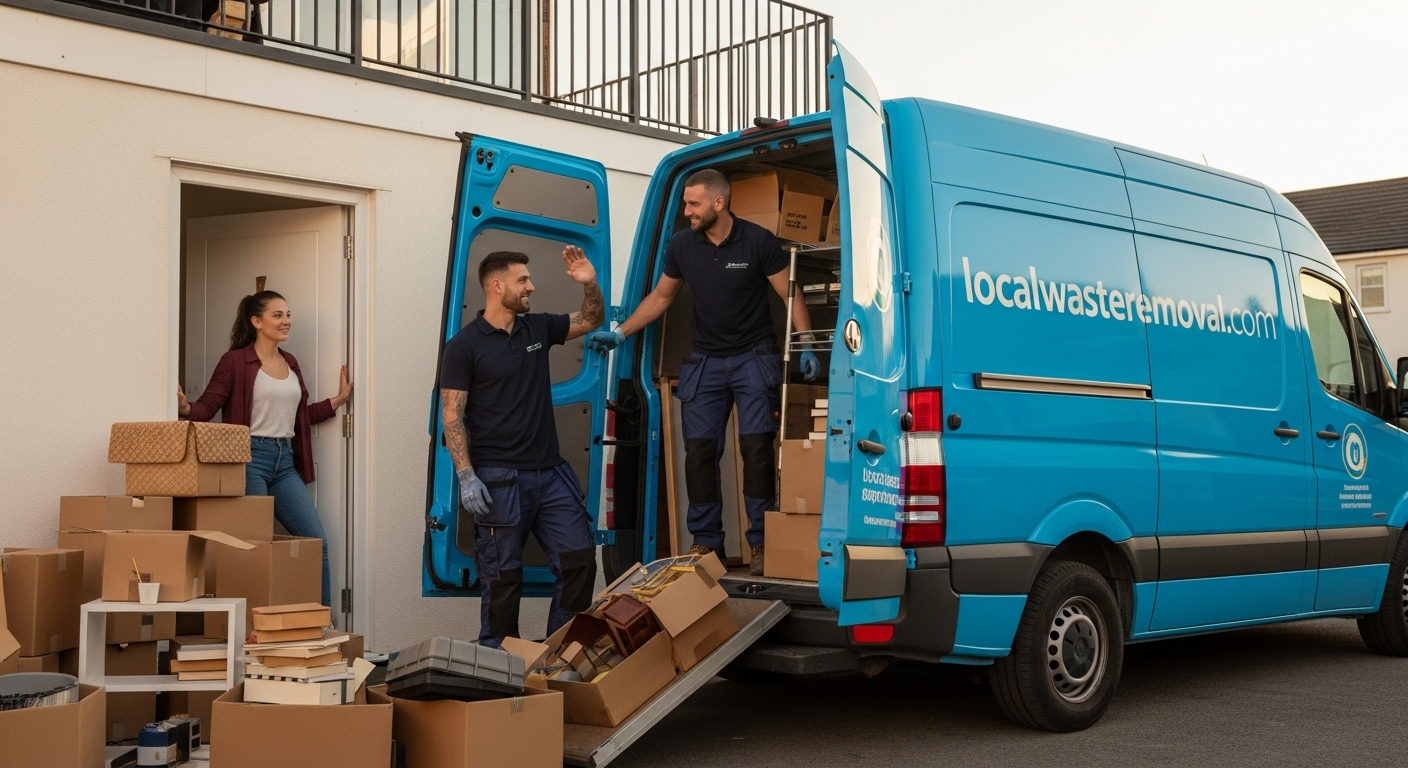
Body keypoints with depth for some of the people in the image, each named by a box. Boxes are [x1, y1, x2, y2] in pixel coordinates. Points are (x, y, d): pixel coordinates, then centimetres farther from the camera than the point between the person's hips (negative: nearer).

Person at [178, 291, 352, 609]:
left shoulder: (290, 363, 16)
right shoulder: (236, 361, -4)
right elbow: (207, 406, -8)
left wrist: (338, 400, 20)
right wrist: (185, 408, -28)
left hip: (285, 462, 6)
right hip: (250, 458, -6)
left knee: (316, 540, 2)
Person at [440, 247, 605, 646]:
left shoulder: (538, 328, 10)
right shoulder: (465, 345, -6)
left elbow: (591, 319, 22)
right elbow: (452, 413, -9)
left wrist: (590, 283, 2)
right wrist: (466, 475, -17)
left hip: (551, 472, 6)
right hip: (499, 479, -6)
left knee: (579, 558, 3)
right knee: (502, 576, 2)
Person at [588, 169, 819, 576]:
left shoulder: (758, 241, -11)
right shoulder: (681, 246, -1)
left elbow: (791, 297, -6)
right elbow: (660, 297, 12)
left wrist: (806, 346, -15)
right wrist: (619, 333, 7)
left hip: (754, 357, -4)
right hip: (705, 361, 4)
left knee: (756, 448, -9)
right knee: (699, 450, 1)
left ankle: (761, 543, 1)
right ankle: (706, 541, 12)